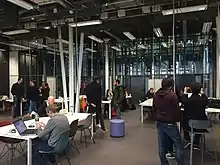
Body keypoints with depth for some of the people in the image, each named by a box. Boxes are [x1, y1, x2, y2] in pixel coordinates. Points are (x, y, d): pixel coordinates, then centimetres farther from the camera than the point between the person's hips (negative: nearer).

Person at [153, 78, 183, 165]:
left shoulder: (156, 95, 5)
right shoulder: (172, 95, -15)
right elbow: (177, 110, -13)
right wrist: (178, 119, 4)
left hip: (159, 123, 7)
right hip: (170, 123, -6)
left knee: (161, 145, 13)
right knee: (178, 145, 7)